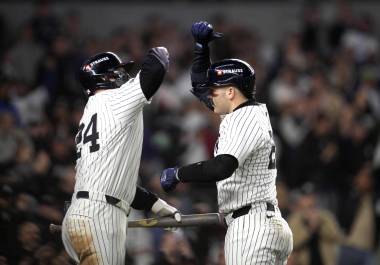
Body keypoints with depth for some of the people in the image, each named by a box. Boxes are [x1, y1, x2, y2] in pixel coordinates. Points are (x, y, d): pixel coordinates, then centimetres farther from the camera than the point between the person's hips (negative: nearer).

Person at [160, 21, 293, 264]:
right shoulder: (248, 113, 17)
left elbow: (220, 168, -27)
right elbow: (200, 85, 32)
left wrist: (177, 174, -16)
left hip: (251, 227, -10)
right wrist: (201, 44, 22)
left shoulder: (245, 120, -12)